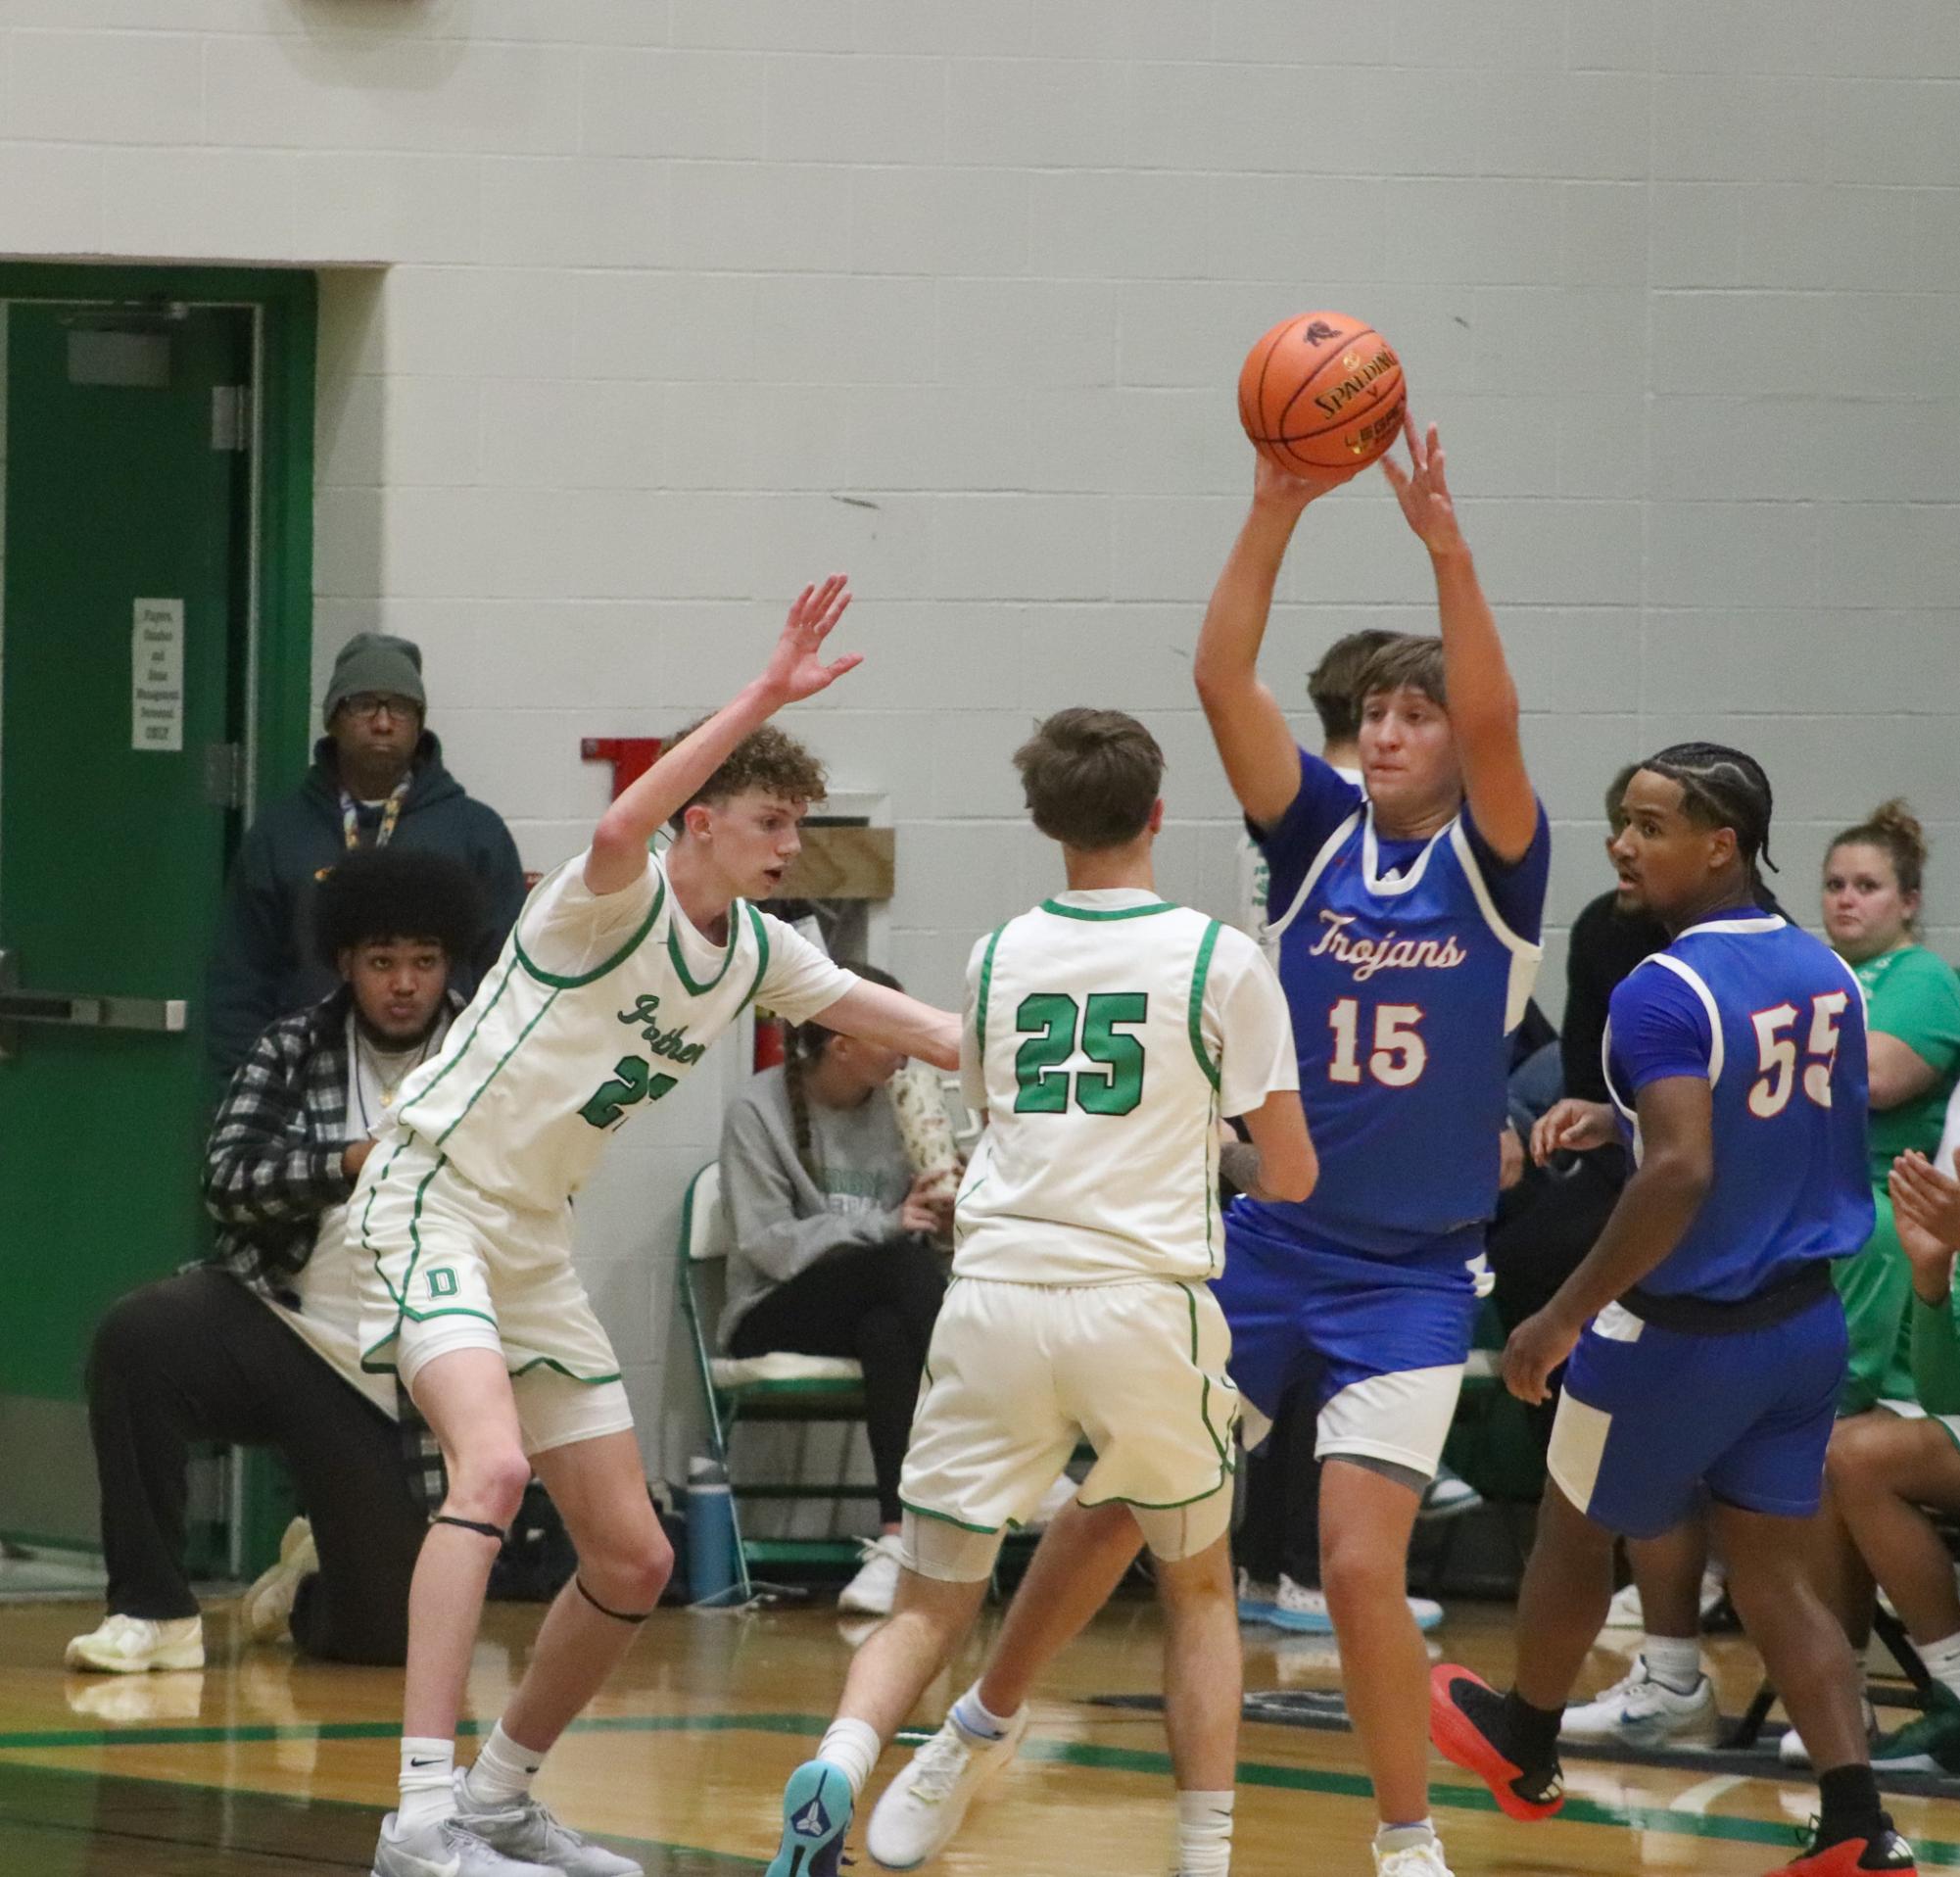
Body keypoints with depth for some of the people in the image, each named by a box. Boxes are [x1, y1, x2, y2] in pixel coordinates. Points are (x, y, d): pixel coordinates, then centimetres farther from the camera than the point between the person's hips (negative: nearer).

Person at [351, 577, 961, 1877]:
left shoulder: (756, 953, 7)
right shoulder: (612, 903, -16)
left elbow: (902, 1021, 20)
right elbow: (625, 823, -40)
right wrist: (767, 696, -43)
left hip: (537, 1243, 9)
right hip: (434, 1197, -9)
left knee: (633, 1559, 7)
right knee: (493, 1465, -31)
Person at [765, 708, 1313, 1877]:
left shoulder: (999, 958, 11)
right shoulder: (1220, 960, 2)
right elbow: (1291, 1176, 4)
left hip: (996, 1293, 2)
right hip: (1143, 1298, -2)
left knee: (934, 1604, 8)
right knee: (1199, 1587, 21)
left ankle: (840, 1764, -21)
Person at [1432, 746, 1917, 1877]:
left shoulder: (1667, 995, -21)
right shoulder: (1828, 974, 4)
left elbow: (1683, 1173, -31)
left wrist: (1567, 1317, -25)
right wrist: (1620, 1121, 21)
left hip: (1683, 1330, -6)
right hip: (1808, 1319, 6)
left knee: (1574, 1532, 19)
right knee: (1775, 1574, 10)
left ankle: (1524, 1747, 41)